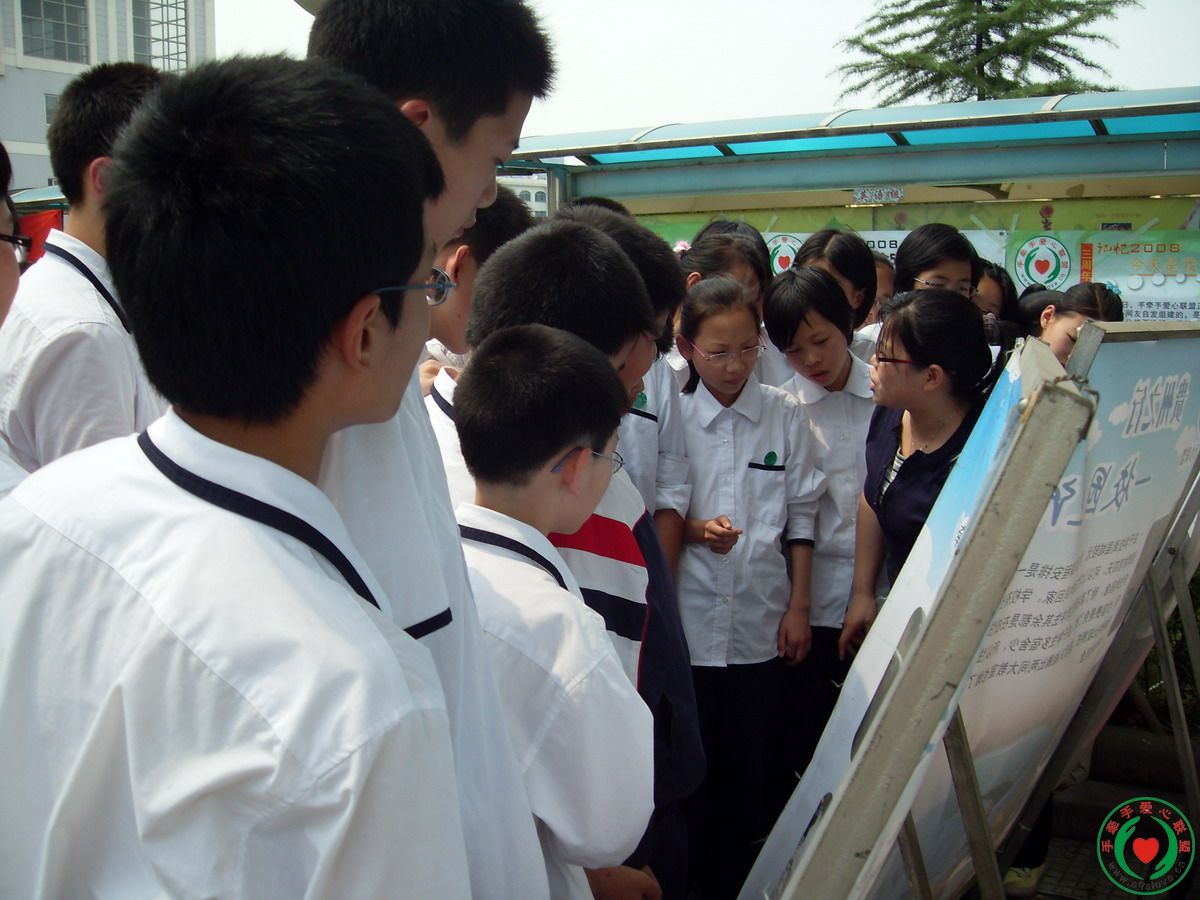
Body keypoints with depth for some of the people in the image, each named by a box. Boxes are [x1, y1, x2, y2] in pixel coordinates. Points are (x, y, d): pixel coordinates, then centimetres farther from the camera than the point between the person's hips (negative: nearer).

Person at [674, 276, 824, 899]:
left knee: (754, 763, 11)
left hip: (762, 619, 2)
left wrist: (798, 606, 3)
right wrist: (695, 530, -18)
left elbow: (800, 517, 5)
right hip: (689, 619, -1)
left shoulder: (785, 415, 1)